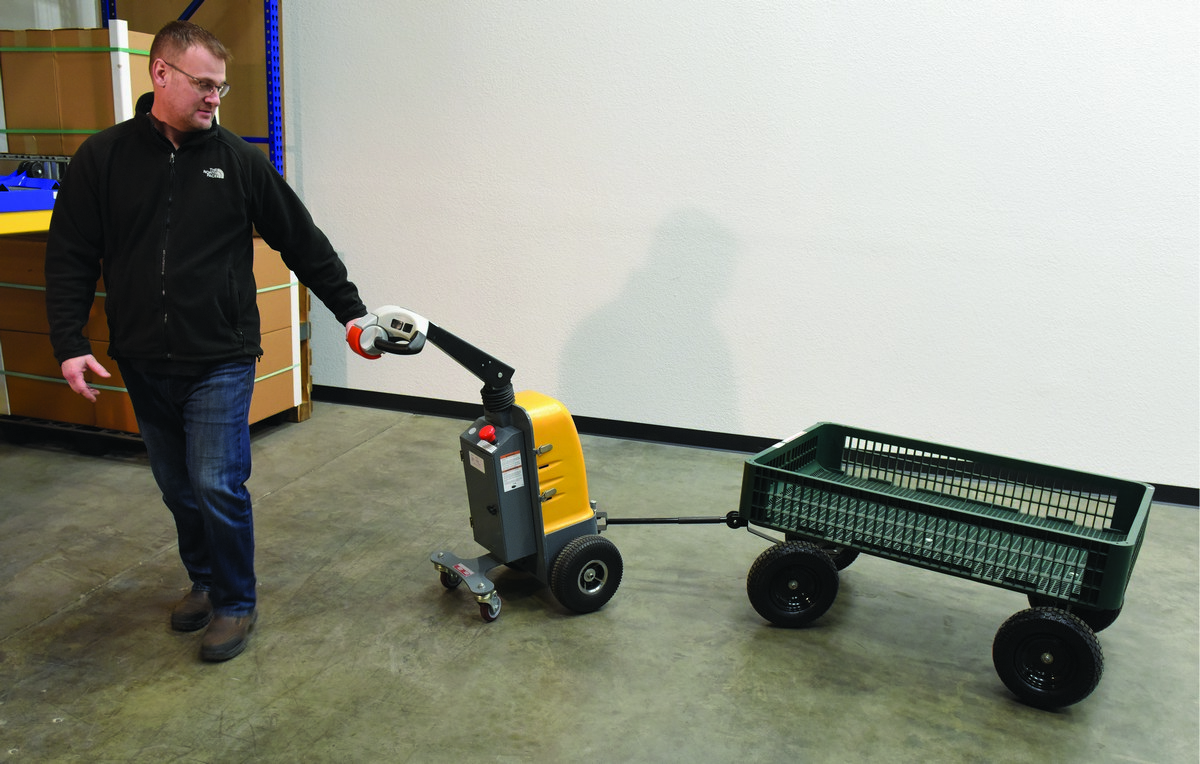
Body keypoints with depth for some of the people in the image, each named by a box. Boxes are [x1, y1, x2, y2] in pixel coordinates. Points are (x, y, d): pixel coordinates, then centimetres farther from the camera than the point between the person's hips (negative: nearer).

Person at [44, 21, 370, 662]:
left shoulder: (239, 160, 0)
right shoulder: (103, 157, 2)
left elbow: (303, 242, 4)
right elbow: (70, 257, 4)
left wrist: (350, 310, 4)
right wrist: (69, 342, -5)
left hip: (221, 361, -2)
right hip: (144, 365, 3)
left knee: (218, 486, -6)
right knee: (178, 488, 14)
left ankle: (236, 603, 14)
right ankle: (204, 581, 36)